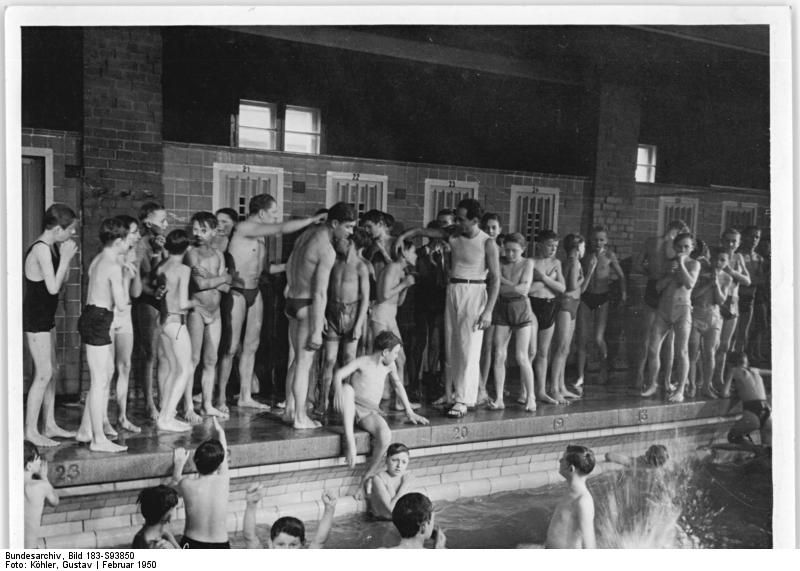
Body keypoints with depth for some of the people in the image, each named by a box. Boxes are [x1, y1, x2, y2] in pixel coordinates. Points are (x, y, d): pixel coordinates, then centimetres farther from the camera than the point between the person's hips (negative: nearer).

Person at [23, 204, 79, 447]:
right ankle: (31, 431, 3)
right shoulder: (41, 249, -20)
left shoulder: (53, 247, 8)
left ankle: (50, 425, 22)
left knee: (51, 370, 13)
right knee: (44, 374, -7)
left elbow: (61, 282, 11)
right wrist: (66, 257, -18)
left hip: (46, 317, 10)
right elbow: (53, 288, -23)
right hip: (35, 317, -10)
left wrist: (67, 257, -1)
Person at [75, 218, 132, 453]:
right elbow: (122, 303, -18)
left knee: (106, 373, 19)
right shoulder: (113, 267, -16)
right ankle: (99, 440, 1)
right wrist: (124, 278, -4)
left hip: (91, 316, 10)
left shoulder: (98, 260, 12)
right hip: (98, 321, -10)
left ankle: (86, 430, 26)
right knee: (100, 381, -4)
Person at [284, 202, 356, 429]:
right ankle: (300, 417, 4)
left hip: (292, 301, 9)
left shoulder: (307, 235, 9)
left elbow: (290, 266, 21)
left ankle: (290, 410, 23)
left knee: (299, 360, 17)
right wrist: (316, 331, -19)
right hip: (308, 306, -9)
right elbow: (320, 293, -21)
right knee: (304, 363, -2)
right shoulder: (327, 250, -19)